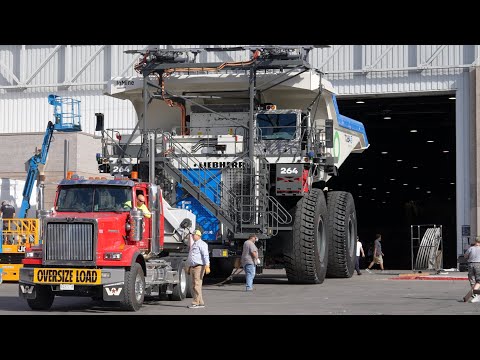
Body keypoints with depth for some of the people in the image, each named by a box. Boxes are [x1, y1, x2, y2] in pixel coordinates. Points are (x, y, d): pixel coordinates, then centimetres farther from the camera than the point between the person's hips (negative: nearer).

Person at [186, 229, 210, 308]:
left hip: (199, 267, -10)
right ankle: (200, 303, 12)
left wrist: (207, 266, -28)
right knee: (194, 286, 8)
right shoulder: (194, 244, 23)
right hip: (193, 267, 10)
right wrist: (188, 267, 28)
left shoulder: (201, 244, -8)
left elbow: (205, 255, -18)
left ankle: (196, 303, -11)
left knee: (197, 285, -11)